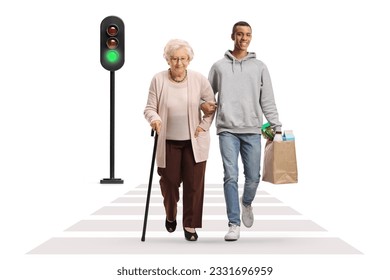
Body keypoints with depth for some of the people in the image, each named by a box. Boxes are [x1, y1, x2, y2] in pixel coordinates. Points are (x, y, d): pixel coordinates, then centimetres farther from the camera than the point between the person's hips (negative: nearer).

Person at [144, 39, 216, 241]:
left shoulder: (199, 79, -5)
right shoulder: (158, 80, -8)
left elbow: (212, 103, 7)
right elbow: (150, 108, -5)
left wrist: (204, 125, -2)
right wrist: (154, 119, -26)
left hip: (194, 142, 0)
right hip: (168, 142, 0)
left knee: (194, 184, 0)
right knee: (169, 182, 9)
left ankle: (190, 225, 14)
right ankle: (170, 215, 38)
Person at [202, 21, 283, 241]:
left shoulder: (259, 67, 10)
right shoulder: (219, 66, 9)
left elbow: (268, 101, 7)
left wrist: (277, 127, 0)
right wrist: (203, 104, -9)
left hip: (252, 131, 1)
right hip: (227, 130, -1)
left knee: (253, 177, 3)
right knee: (231, 177, -7)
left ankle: (246, 203, 36)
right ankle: (234, 224, 0)